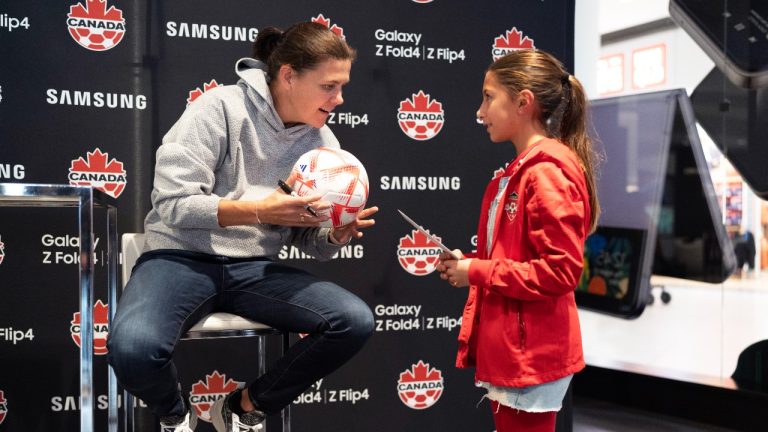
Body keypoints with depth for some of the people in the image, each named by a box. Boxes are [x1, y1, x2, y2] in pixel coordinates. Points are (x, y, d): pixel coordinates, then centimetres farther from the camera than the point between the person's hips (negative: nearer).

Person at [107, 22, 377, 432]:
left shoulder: (322, 142, 4)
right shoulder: (221, 107, -12)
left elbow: (310, 241, 8)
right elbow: (172, 203, -17)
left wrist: (336, 235, -15)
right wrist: (259, 210, -26)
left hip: (253, 268, 5)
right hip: (183, 258, -4)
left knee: (356, 322, -17)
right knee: (133, 348, -35)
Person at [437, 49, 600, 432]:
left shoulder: (548, 173, -18)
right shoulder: (516, 173, 13)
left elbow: (560, 272, -23)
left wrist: (477, 272, -17)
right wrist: (466, 263, 2)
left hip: (531, 357, -10)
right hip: (506, 351, 10)